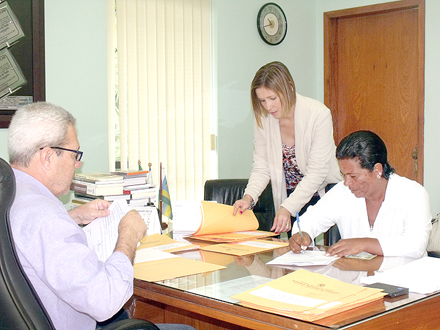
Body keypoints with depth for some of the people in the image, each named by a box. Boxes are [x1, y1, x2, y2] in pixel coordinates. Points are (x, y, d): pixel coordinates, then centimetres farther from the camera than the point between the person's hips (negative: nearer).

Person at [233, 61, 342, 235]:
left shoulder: (319, 114, -19)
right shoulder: (262, 119, -7)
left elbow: (317, 172, -21)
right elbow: (262, 168, -2)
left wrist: (287, 207, -30)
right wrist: (249, 197, -22)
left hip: (323, 191, -3)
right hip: (291, 197, 3)